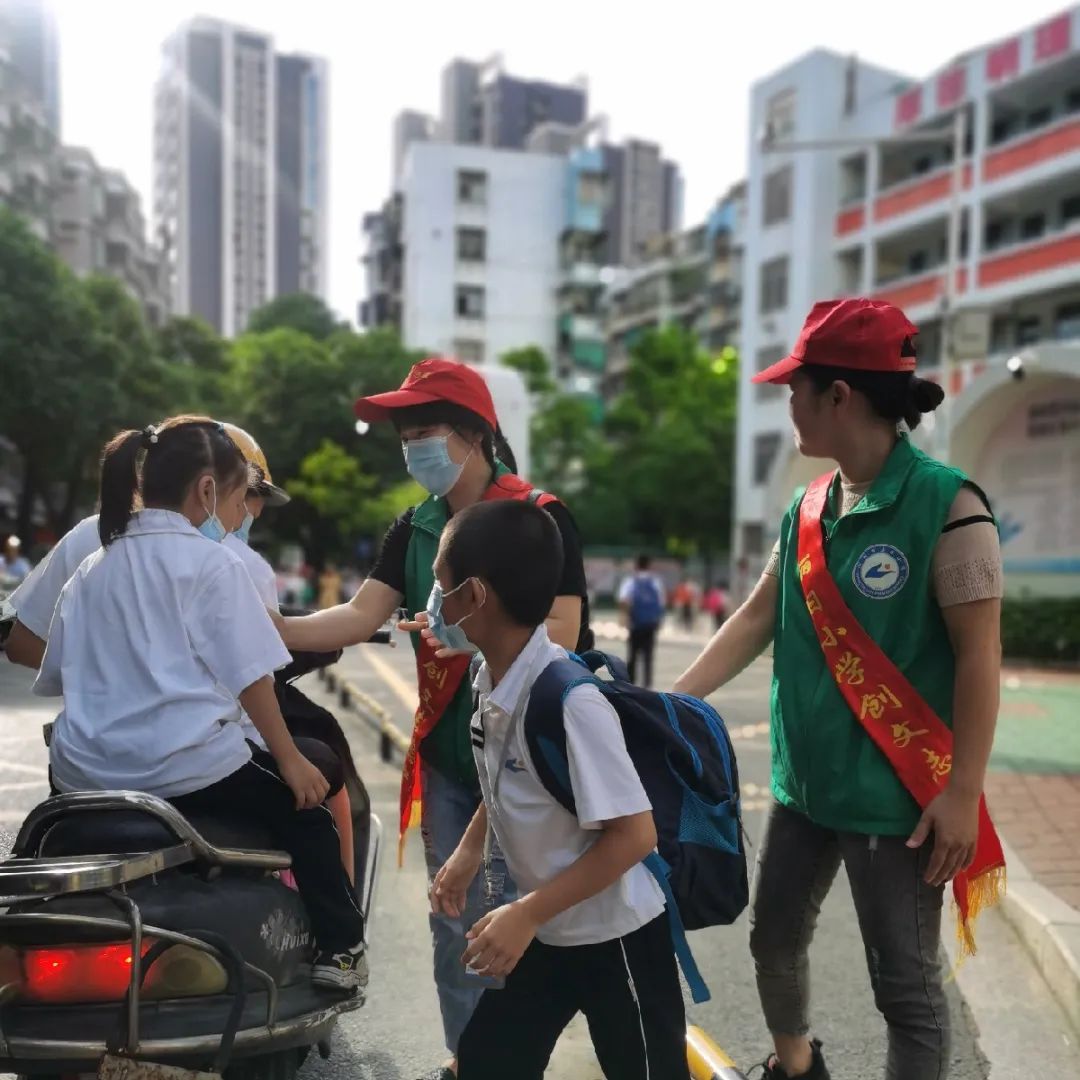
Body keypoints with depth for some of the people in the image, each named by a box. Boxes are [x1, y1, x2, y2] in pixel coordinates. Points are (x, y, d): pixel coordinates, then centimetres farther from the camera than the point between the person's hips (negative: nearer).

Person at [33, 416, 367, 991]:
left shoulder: (90, 569, 12)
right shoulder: (210, 562, -7)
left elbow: (58, 675, 13)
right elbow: (248, 676, -10)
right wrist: (291, 760, -2)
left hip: (85, 773, 7)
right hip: (185, 766, -6)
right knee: (301, 804, 15)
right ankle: (339, 946, 17)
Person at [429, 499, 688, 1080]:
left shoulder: (569, 700, -31)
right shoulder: (491, 677, -6)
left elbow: (634, 834, -27)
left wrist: (526, 913, -24)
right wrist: (469, 848, 4)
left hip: (614, 937, -7)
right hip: (548, 932, 8)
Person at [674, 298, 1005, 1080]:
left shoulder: (945, 504, -16)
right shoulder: (807, 511, 4)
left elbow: (979, 654, -15)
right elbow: (757, 619, 9)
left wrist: (962, 791, -17)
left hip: (896, 795, -7)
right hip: (806, 781, 7)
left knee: (906, 984, 7)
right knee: (774, 938, 21)